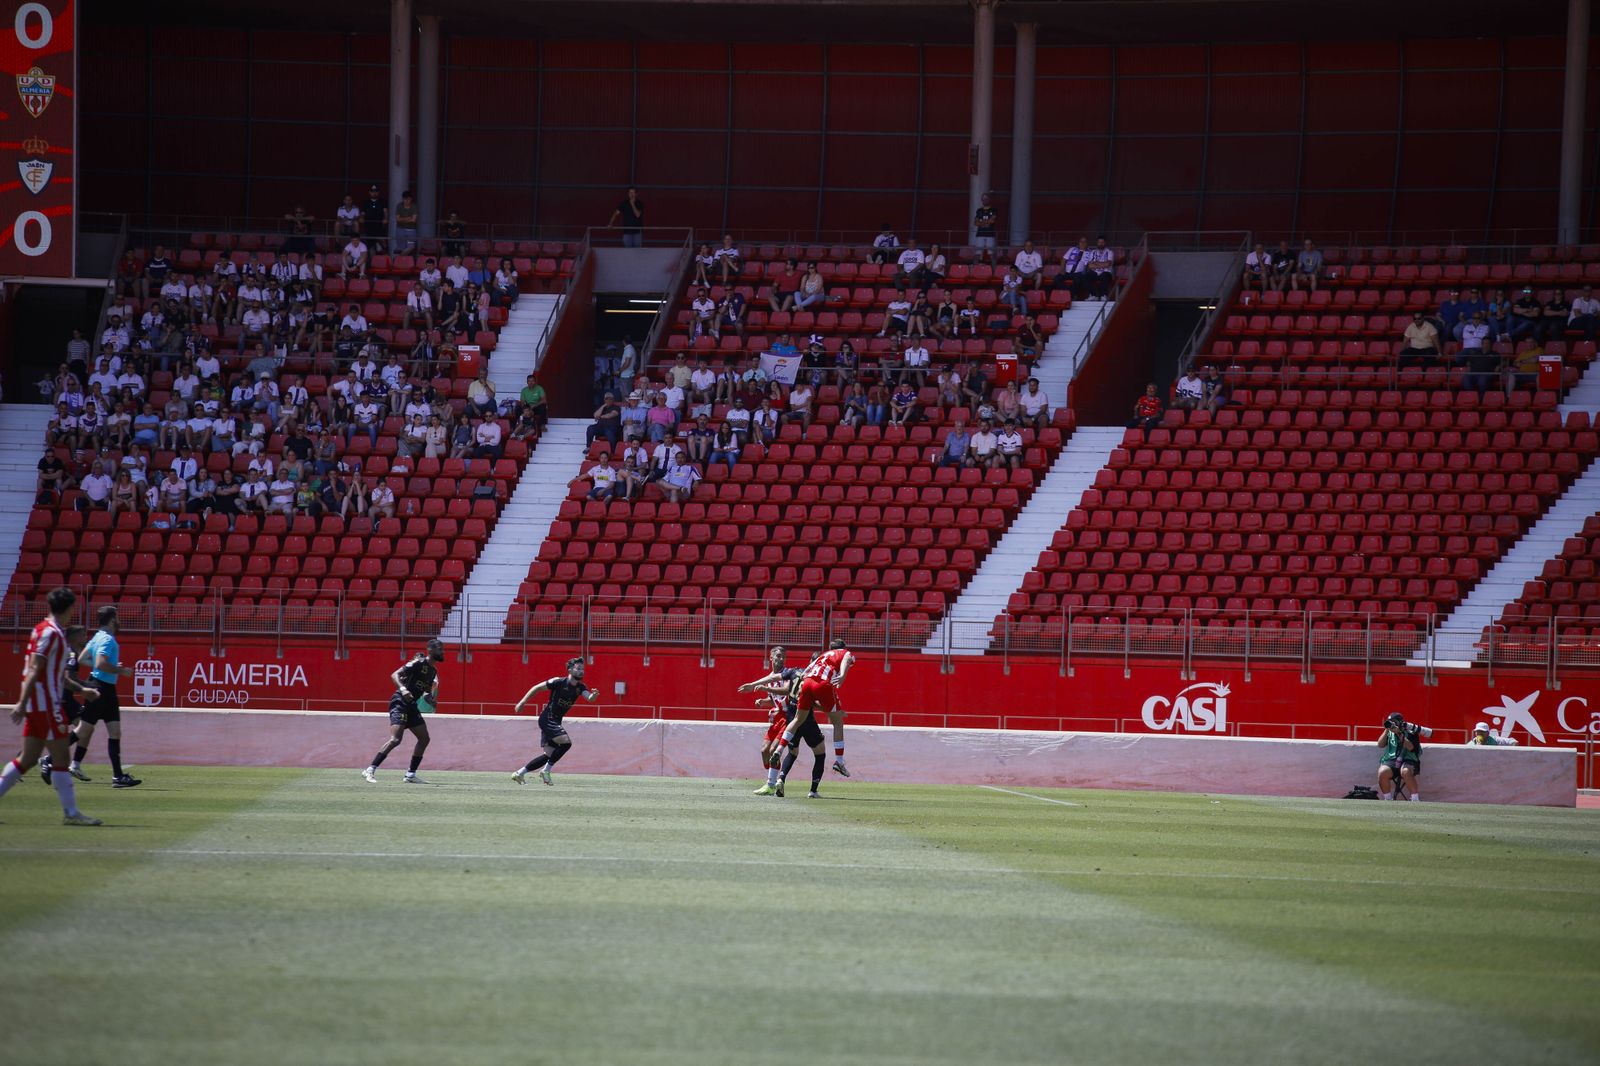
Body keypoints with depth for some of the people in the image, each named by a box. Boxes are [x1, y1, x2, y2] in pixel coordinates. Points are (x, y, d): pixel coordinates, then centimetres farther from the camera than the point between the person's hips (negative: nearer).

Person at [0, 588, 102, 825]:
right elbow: (34, 670, -20)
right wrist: (23, 703, -24)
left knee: (28, 759, 9)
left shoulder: (52, 632, 17)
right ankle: (71, 812, -3)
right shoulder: (50, 633, -13)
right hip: (46, 705, -10)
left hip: (38, 706, 10)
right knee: (60, 758, -6)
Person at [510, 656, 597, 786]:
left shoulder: (580, 687, 4)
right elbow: (537, 688, -5)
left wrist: (594, 695, -37)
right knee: (566, 742, -21)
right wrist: (523, 702, -5)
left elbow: (589, 698, -13)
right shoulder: (558, 682, -13)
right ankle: (546, 771, -10)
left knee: (550, 755, 8)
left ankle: (519, 774, 16)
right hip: (547, 719, -8)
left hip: (555, 722, 8)